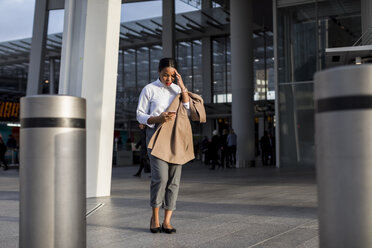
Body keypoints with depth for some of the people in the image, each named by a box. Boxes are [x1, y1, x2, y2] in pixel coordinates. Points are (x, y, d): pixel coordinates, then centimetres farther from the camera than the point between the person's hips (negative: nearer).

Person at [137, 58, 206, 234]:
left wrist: (183, 88, -4)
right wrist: (158, 118, -15)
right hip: (156, 136, -3)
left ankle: (167, 221, 3)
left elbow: (189, 111, 2)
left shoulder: (179, 89, 14)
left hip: (176, 138, 3)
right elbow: (140, 115, 3)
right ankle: (155, 216, 2)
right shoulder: (149, 89, 5)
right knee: (160, 177, -17)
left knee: (174, 180, -2)